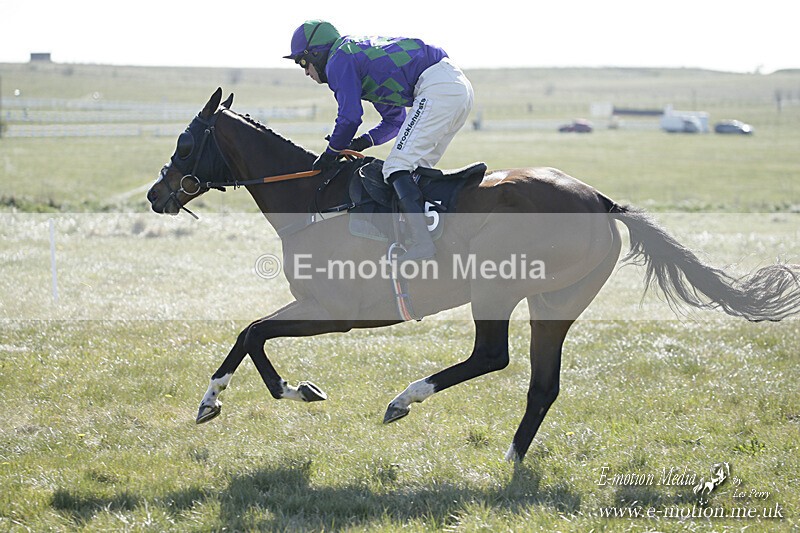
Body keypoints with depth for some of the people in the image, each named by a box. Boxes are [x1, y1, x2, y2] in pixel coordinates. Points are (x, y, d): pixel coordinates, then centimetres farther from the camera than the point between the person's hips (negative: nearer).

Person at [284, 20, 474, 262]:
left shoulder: (338, 60, 1)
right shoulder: (363, 55, 31)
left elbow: (350, 116, -8)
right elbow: (395, 120, 32)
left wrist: (331, 153, 7)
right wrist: (362, 143, 19)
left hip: (437, 88, -10)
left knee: (398, 165, -15)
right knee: (418, 168, 15)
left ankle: (421, 242, -28)